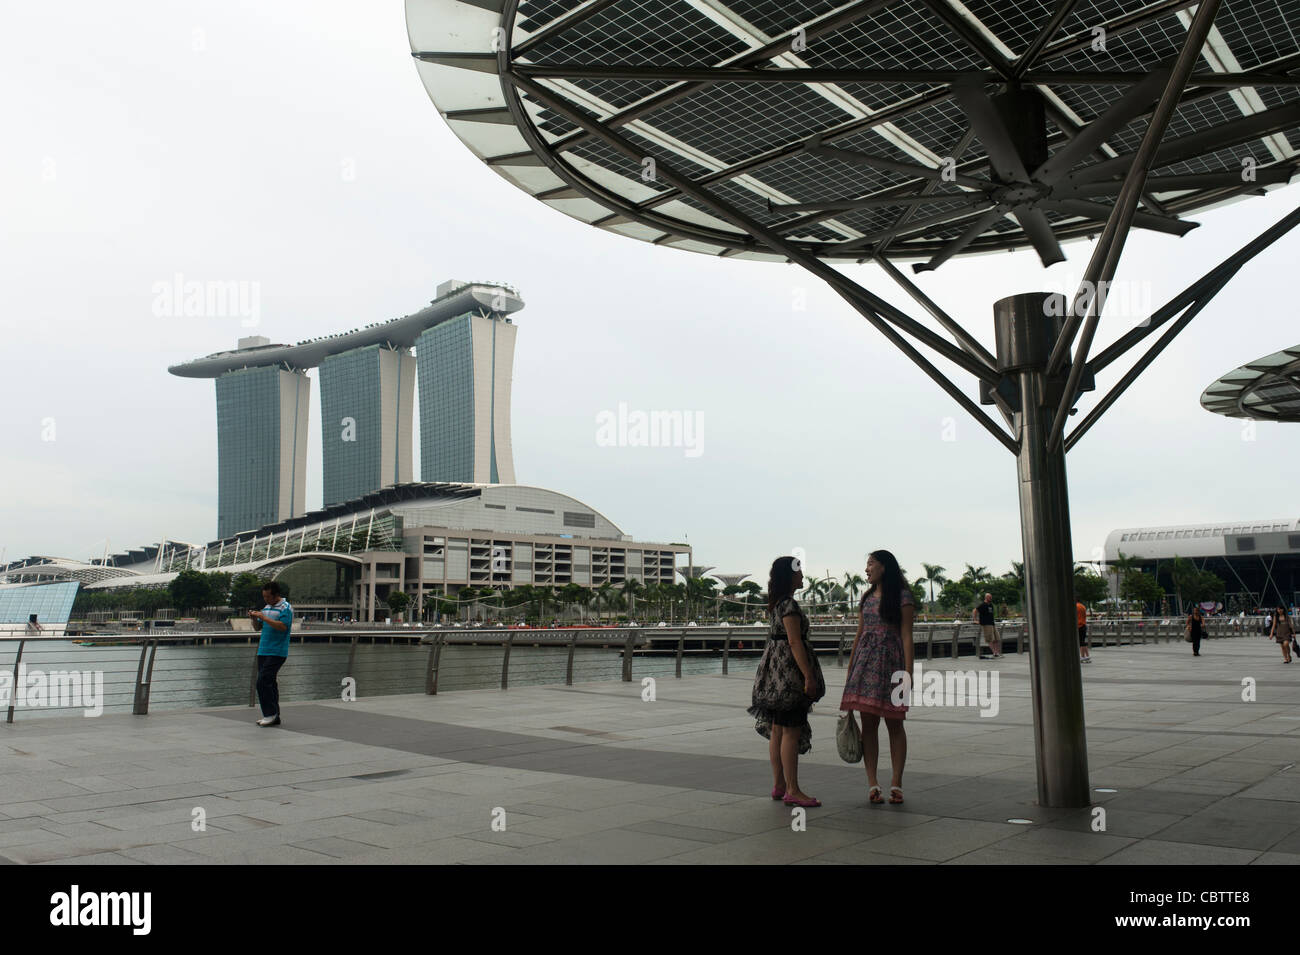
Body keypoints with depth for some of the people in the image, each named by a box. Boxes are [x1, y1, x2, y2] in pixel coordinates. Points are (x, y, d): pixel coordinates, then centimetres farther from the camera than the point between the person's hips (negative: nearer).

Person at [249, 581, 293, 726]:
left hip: (277, 653, -8)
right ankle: (274, 717, 16)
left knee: (263, 681, -15)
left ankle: (271, 713, -6)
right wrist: (254, 618, 2)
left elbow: (283, 627, -22)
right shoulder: (267, 607, 17)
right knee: (269, 683, 10)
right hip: (263, 651, 8)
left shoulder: (286, 608, -8)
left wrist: (264, 617, -21)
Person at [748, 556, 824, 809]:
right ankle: (792, 790, -3)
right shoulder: (789, 604, -15)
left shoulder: (776, 604, 14)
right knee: (791, 731, -7)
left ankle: (779, 785, 18)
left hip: (775, 668, 10)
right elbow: (794, 642, -20)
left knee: (777, 730, 12)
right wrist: (808, 676, -20)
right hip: (789, 669, -10)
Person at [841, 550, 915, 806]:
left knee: (894, 723, 0)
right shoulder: (867, 597, 16)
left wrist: (908, 672, -12)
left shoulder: (902, 597, -2)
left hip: (891, 662, -5)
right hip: (865, 661, 5)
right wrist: (849, 669, 16)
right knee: (868, 723, 1)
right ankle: (872, 783, 4)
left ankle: (896, 783, 7)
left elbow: (906, 636, -6)